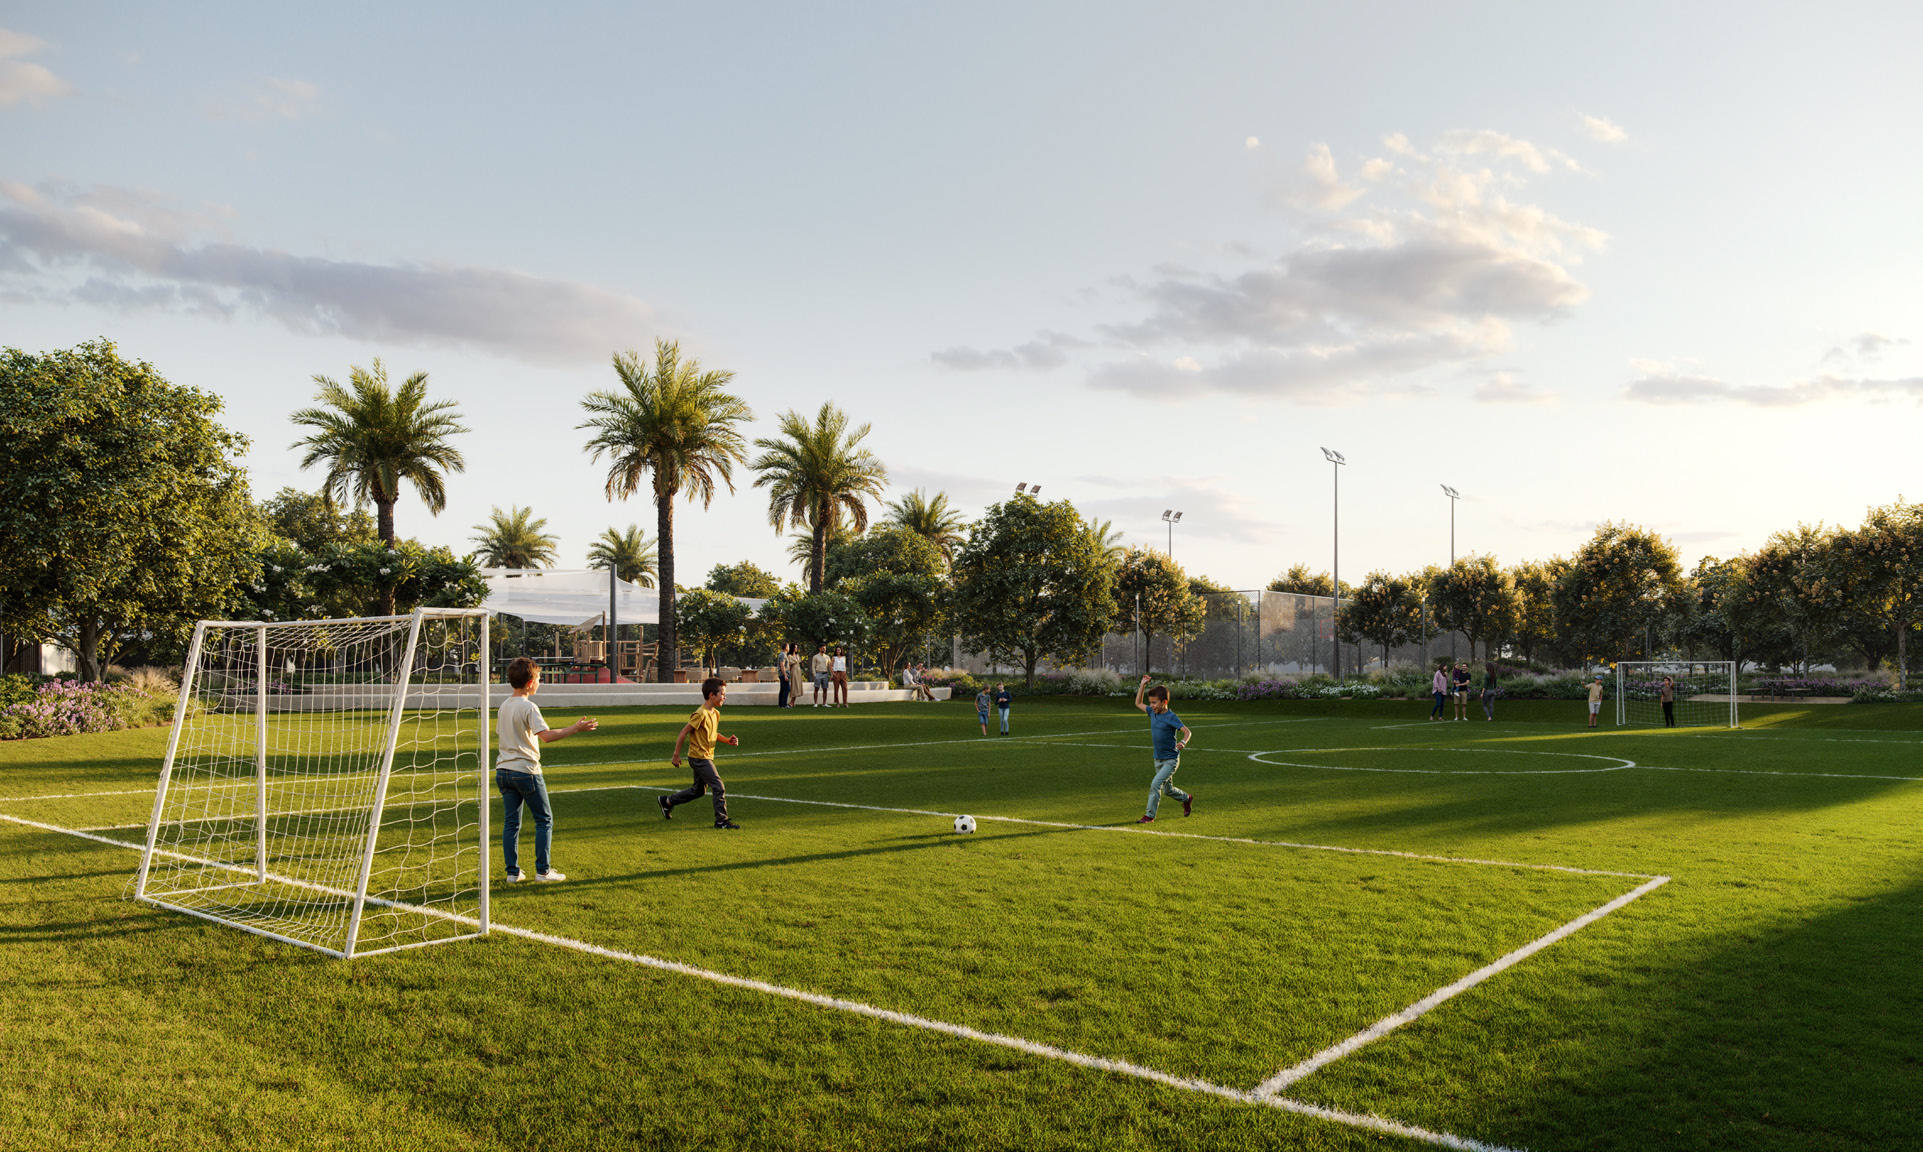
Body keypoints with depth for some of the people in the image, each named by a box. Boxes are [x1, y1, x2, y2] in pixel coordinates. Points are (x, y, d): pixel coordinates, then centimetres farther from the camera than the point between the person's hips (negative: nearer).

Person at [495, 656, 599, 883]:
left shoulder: (504, 706, 9)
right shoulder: (528, 707, -14)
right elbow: (547, 736, -25)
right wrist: (576, 728, -22)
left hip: (503, 770, 7)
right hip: (526, 771, -7)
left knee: (511, 822, 10)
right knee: (544, 820, 4)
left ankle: (512, 872, 11)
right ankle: (543, 870, 4)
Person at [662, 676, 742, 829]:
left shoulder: (715, 713, 8)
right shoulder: (701, 714, -20)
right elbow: (684, 732, -16)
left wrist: (727, 740, 5)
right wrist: (676, 755, -12)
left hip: (707, 757, 10)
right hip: (699, 758, -10)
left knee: (698, 791, 20)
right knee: (719, 788, -11)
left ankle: (667, 801, 35)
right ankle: (721, 821, -3)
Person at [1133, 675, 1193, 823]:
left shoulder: (1171, 717, -17)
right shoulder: (1153, 712, 2)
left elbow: (1187, 732, -23)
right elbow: (1138, 703, 16)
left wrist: (1183, 742, -45)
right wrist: (1143, 684, 8)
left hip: (1171, 760, -7)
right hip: (1158, 759, 7)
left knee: (1155, 784, -18)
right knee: (1167, 790, 17)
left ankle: (1150, 815, -10)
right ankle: (1186, 799, 44)